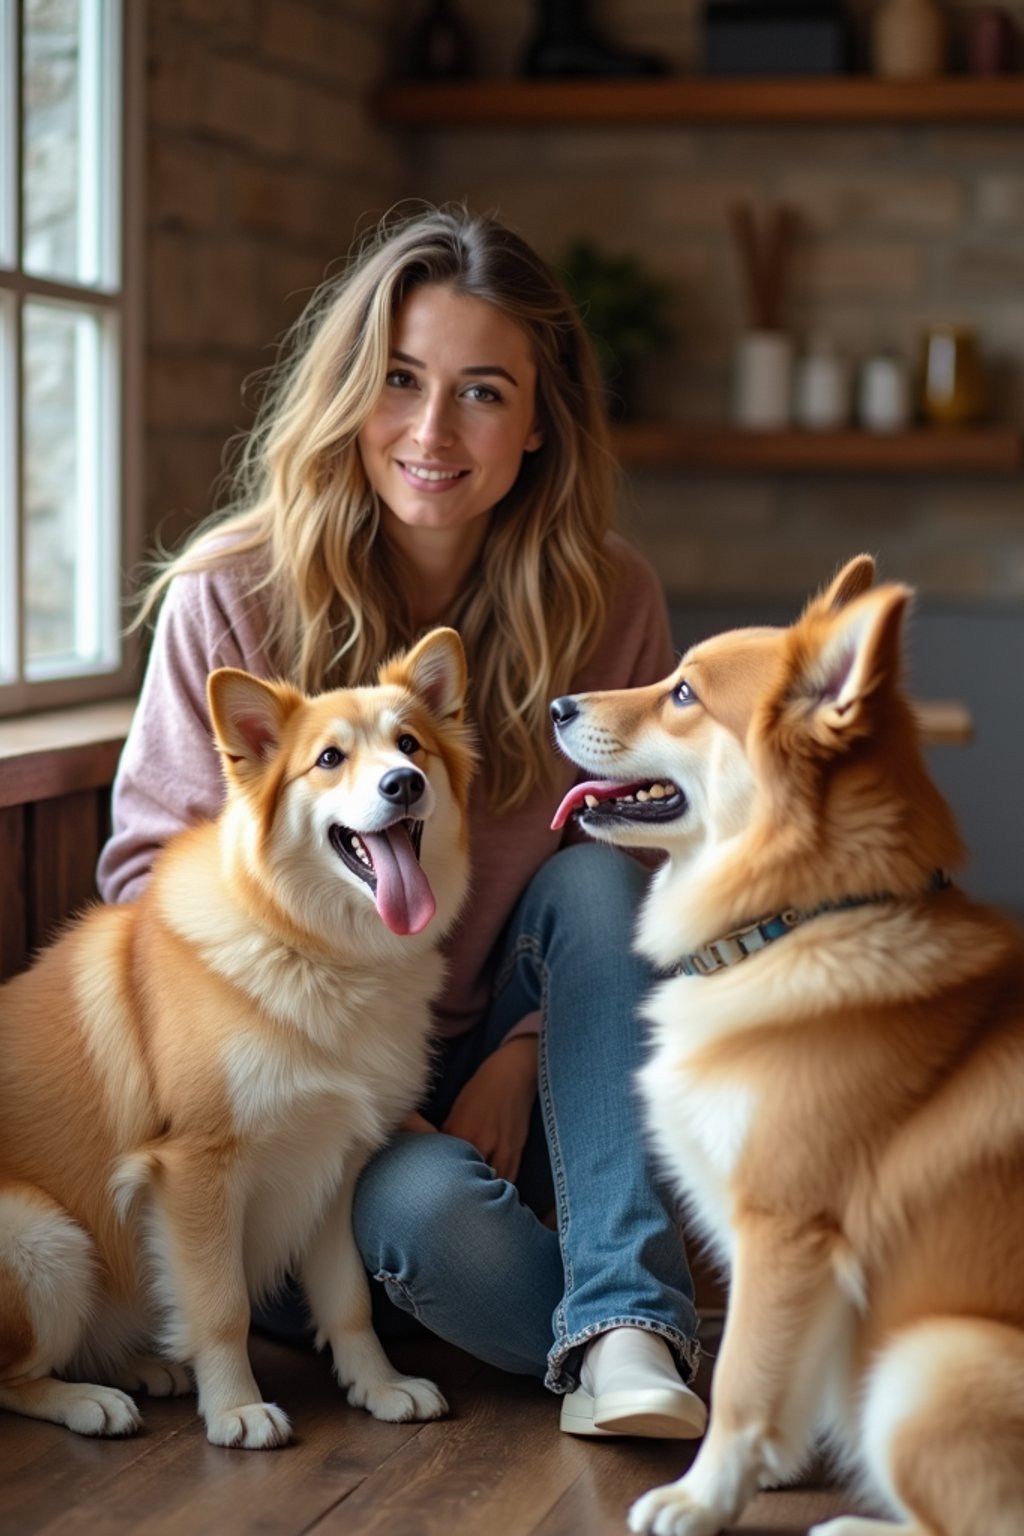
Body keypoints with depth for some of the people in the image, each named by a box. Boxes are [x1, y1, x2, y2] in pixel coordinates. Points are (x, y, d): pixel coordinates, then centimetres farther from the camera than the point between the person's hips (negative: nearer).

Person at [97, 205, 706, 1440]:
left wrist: (523, 1058, -13)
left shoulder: (608, 604, -7)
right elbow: (154, 865, -7)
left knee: (595, 877, -27)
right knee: (433, 1211, -35)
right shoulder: (232, 595, -12)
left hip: (511, 1072, 3)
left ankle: (623, 1325, -31)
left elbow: (640, 867, 1)